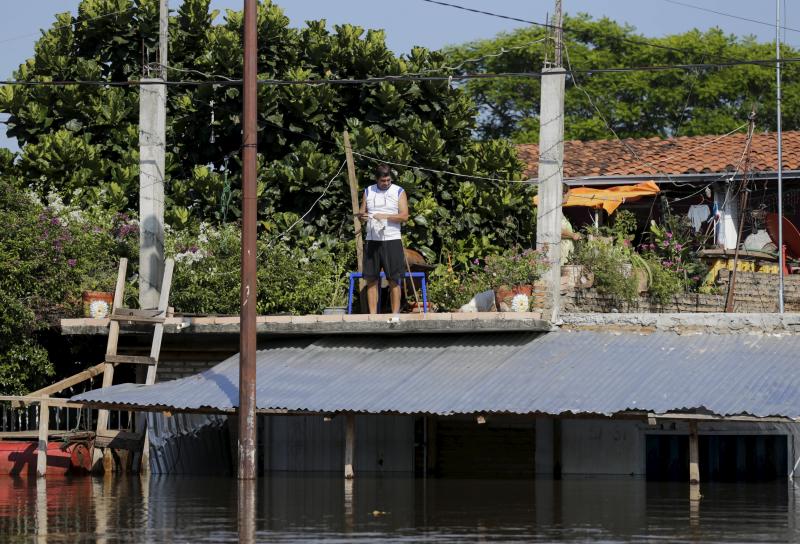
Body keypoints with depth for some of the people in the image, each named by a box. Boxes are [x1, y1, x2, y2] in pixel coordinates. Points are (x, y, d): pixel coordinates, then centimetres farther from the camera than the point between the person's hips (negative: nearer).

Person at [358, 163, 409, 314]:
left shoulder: (399, 192, 4)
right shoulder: (368, 191, 13)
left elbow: (404, 216, -4)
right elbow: (361, 212, 14)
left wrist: (384, 216, -16)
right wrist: (362, 215, -10)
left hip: (392, 240, -3)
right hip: (372, 241, 3)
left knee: (394, 279, -3)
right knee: (371, 279, 0)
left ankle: (395, 313, -2)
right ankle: (372, 315, 2)